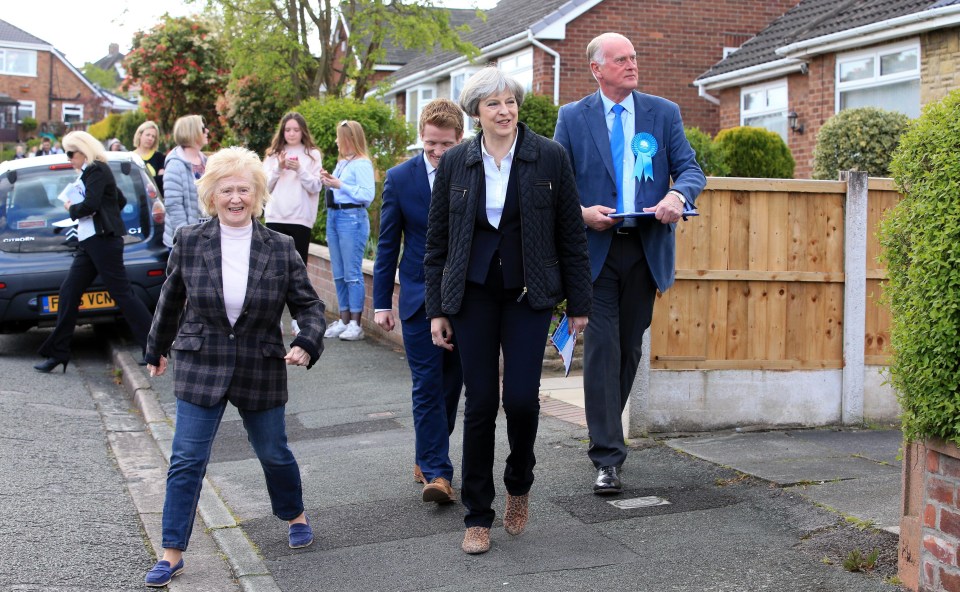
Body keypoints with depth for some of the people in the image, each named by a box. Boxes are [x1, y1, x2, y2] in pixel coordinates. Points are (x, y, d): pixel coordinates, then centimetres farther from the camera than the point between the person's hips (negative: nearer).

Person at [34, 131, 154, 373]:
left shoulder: (96, 170, -10)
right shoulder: (92, 171, 19)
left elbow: (90, 205, -21)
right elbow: (119, 200, 28)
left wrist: (72, 208, -2)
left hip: (102, 241, -10)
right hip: (90, 242, 10)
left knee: (122, 293, -8)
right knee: (68, 293, 7)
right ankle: (58, 353, 12)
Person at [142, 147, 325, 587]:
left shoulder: (280, 248, -6)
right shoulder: (189, 242, -5)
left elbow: (309, 304, -1)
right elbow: (170, 300, 9)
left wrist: (306, 344, -19)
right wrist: (156, 349, 19)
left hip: (261, 371, 0)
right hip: (200, 368, 0)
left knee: (273, 452, 15)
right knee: (187, 461, -1)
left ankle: (295, 516, 42)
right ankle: (172, 552, 8)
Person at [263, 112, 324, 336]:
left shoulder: (312, 155, 5)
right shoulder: (273, 154, 11)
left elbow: (315, 187, -3)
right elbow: (265, 185, 6)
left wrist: (299, 169, -15)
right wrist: (278, 168, -9)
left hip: (301, 219, -2)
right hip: (275, 217, 2)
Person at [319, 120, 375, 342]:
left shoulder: (362, 164, -9)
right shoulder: (341, 162, 16)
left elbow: (367, 195, -18)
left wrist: (340, 185, -16)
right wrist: (329, 182, 6)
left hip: (352, 218, -9)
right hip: (333, 216, 9)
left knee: (352, 273, -6)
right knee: (338, 274, 10)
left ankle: (355, 324, -2)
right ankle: (344, 320, 16)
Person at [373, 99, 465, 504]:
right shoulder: (400, 178, -3)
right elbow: (388, 245, 2)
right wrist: (382, 302, 1)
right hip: (420, 299, -1)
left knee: (451, 384, 12)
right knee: (427, 386, -5)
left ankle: (427, 457, 30)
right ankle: (437, 471, -2)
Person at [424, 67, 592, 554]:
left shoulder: (549, 157, -2)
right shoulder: (455, 163, 3)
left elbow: (571, 235, 2)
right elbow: (437, 241, 7)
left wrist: (578, 303, 0)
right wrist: (437, 309, 3)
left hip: (528, 294, -1)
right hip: (474, 294, 1)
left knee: (522, 398, -9)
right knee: (480, 402, 1)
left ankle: (519, 484, 23)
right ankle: (477, 516, 14)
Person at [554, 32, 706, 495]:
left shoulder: (664, 113, 7)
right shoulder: (573, 117, 3)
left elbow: (690, 168, 3)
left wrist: (678, 194, -19)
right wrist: (581, 212, -15)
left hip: (646, 248, 3)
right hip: (595, 248, -2)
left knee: (631, 348, 12)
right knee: (602, 349, -8)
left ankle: (606, 429, 32)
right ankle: (607, 457, -6)